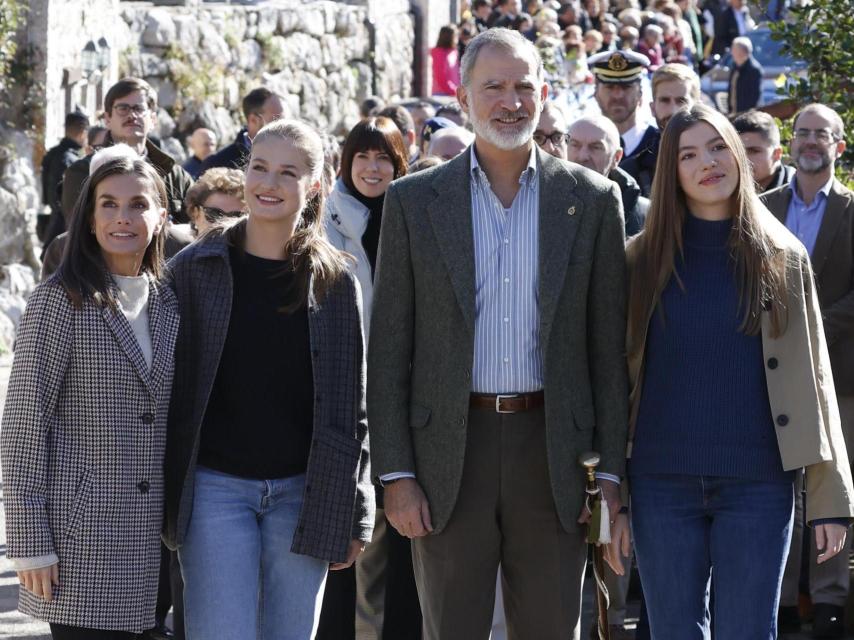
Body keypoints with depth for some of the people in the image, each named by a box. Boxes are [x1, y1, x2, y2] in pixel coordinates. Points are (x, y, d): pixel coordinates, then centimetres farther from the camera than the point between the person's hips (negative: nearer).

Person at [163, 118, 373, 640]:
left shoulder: (335, 282, 5)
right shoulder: (194, 269, 3)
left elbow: (351, 406, 6)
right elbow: (168, 387, 5)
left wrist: (353, 517, 4)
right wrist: (159, 497, 0)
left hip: (303, 493, 1)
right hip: (216, 487, -1)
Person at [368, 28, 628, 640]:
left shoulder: (592, 199, 5)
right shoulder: (414, 200, 4)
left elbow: (609, 347, 5)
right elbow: (389, 349, 3)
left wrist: (612, 469, 0)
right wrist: (396, 473, -4)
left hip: (552, 447, 0)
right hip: (450, 451, 0)